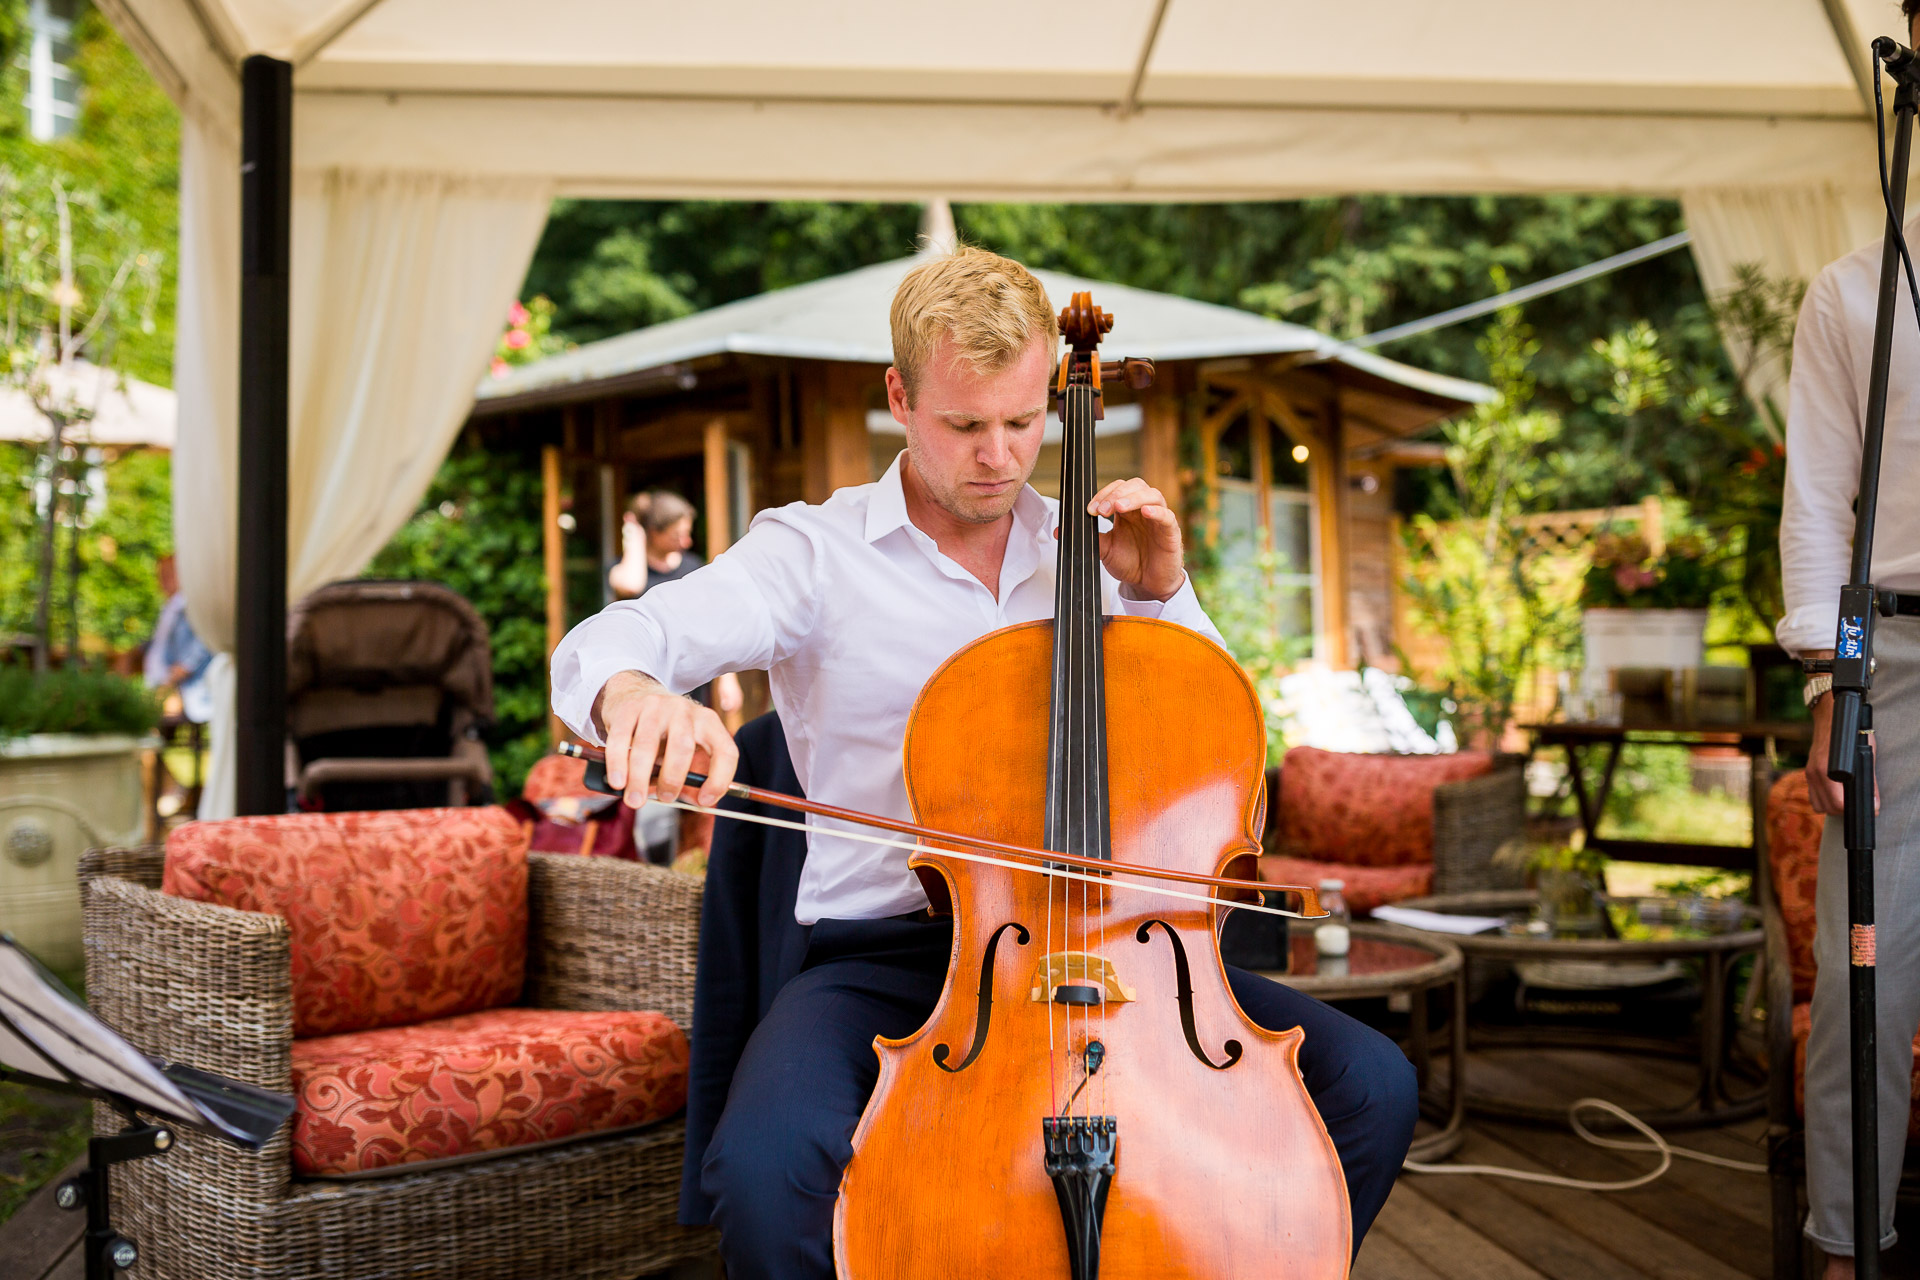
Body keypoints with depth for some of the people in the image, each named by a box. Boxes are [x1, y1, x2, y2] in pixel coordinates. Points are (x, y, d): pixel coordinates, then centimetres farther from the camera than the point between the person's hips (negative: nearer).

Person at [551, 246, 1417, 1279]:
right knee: (764, 1166, -33)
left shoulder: (1083, 552, 13)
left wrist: (1161, 595, 2)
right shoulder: (815, 551, 2)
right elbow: (604, 642, -13)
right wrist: (633, 691, -38)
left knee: (1371, 1086, -14)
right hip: (886, 953, -3)